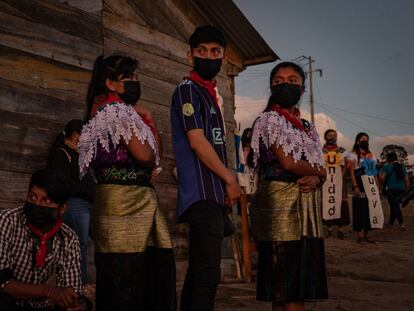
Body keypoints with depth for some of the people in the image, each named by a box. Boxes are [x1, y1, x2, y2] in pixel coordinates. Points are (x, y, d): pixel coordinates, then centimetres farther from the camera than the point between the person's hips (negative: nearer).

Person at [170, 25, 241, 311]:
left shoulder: (210, 94, 22)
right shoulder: (188, 89, -4)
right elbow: (197, 140, -14)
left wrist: (227, 186, 13)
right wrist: (231, 180, -9)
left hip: (214, 195, 9)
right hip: (203, 194, -9)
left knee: (200, 271, 11)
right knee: (208, 273, -12)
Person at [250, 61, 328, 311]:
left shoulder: (308, 127, 21)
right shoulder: (269, 119, 0)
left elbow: (322, 171, 14)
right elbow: (287, 162, -11)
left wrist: (315, 180, -8)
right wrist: (317, 172, 3)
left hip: (308, 202, 7)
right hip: (281, 200, -7)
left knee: (302, 279, 6)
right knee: (287, 281, -8)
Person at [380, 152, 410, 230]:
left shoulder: (387, 167, -1)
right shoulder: (402, 167, 15)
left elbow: (382, 178, -12)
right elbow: (407, 180, 14)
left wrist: (384, 184, 8)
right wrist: (406, 190, 21)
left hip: (391, 189, -6)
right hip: (401, 189, 6)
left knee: (394, 206, -9)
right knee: (394, 206, 16)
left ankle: (402, 223, -22)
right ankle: (390, 223, 24)